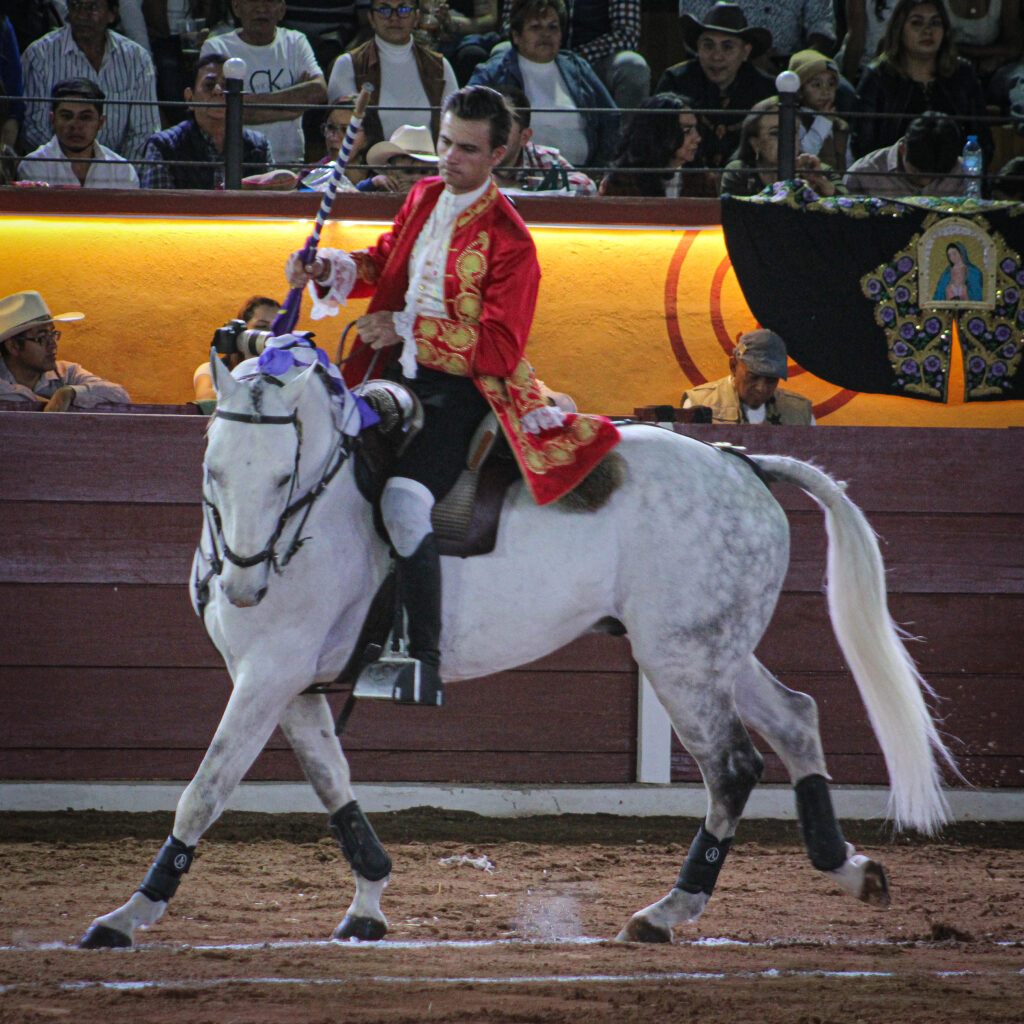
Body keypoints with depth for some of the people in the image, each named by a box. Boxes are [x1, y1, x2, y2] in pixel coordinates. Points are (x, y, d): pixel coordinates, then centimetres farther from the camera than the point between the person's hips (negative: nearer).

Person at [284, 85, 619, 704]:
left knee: (405, 501, -30)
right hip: (396, 374, 9)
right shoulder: (425, 197, 11)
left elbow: (499, 349, -17)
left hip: (459, 390, -9)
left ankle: (426, 663, -28)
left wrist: (407, 330, -20)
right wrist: (330, 270, 6)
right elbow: (385, 262, 27)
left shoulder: (508, 240, -12)